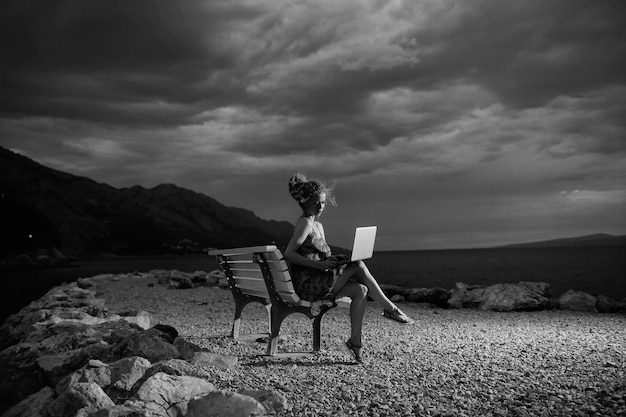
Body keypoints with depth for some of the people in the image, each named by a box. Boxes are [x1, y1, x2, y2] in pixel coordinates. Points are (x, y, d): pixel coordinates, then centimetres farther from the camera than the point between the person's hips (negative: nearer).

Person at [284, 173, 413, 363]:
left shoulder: (319, 226, 19)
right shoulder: (305, 222, -9)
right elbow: (289, 254, -17)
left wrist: (331, 260, 0)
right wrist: (319, 264, -22)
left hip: (319, 281, 8)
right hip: (307, 284, -8)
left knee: (360, 290, -12)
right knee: (358, 266, -17)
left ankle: (355, 340, -7)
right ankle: (389, 308, -6)